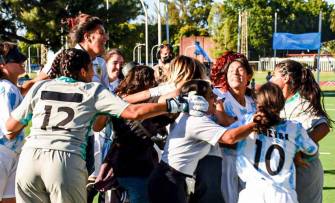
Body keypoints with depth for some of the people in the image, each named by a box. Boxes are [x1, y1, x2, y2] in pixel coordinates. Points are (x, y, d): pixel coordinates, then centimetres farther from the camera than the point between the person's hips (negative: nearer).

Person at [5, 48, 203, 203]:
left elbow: (11, 126, 24)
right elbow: (134, 112, 3)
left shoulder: (40, 87, 19)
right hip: (67, 160, -3)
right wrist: (172, 105, 10)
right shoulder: (93, 91, 12)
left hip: (30, 158, 3)